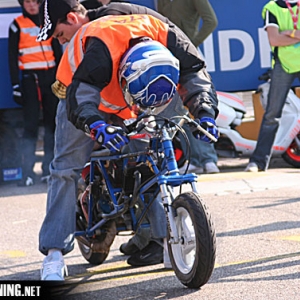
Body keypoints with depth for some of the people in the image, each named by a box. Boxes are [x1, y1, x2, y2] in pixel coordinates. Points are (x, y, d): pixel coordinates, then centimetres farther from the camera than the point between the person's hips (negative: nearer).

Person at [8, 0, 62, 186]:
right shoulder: (17, 25, 3)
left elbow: (58, 52, 16)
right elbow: (12, 57, 0)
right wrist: (16, 85, -7)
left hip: (51, 77, 4)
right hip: (30, 78, -4)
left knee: (52, 123, 3)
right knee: (31, 125, -10)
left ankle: (49, 169, 9)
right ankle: (27, 173, -12)